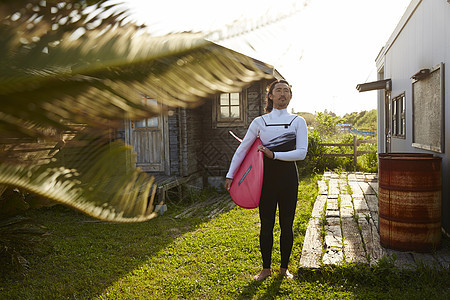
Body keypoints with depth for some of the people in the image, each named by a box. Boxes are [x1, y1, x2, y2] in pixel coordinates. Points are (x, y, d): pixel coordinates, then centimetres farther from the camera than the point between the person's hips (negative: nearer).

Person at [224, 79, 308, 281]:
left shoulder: (298, 122, 3)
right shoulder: (259, 122, 5)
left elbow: (301, 153, -8)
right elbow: (242, 149, 6)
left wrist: (274, 155, -16)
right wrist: (230, 175, 0)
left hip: (288, 177, 0)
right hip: (267, 178, 1)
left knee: (286, 225, 8)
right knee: (266, 225, 6)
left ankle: (284, 267, 25)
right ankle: (266, 268, 22)